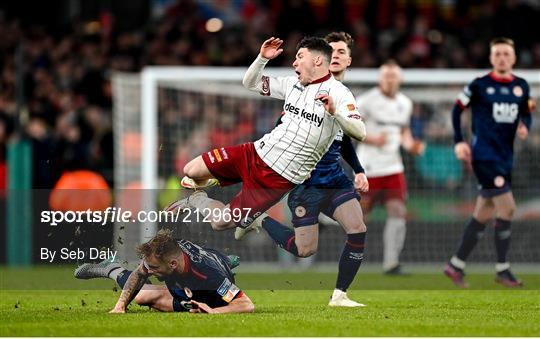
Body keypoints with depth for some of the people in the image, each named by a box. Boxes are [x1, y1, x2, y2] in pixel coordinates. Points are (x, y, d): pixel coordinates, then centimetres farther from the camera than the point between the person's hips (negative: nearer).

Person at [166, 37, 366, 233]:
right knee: (191, 171, -1)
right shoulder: (293, 84, 8)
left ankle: (198, 201, 28)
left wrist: (334, 113, -41)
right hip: (258, 152, 6)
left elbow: (360, 133, -24)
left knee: (221, 222, -4)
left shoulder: (337, 93, -12)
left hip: (280, 179, -6)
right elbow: (250, 84, 16)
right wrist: (262, 58, -2)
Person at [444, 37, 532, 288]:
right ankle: (502, 269, -6)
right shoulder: (480, 85, -5)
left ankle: (456, 265, 20)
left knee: (483, 215, 10)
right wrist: (459, 142, -4)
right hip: (484, 154, -6)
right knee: (507, 207, -14)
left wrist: (525, 127, -4)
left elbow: (525, 114, 20)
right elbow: (457, 109, 4)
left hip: (505, 157, 6)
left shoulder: (521, 86, 8)